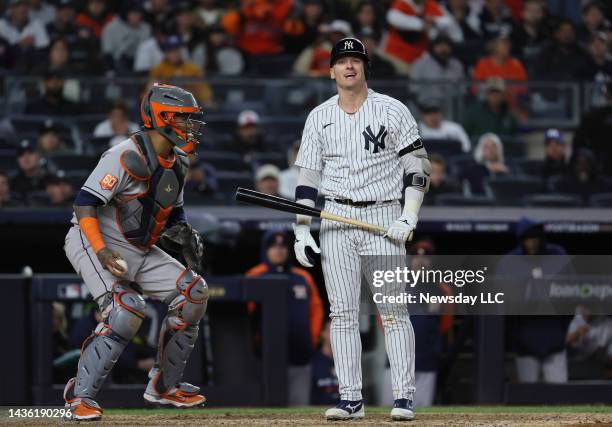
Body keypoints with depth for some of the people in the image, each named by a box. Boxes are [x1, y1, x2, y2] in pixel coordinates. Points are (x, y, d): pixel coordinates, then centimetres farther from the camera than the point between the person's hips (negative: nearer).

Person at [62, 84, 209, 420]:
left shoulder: (176, 164, 8)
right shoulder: (127, 157, -20)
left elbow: (173, 213, 21)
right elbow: (85, 203, -24)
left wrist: (184, 235, -1)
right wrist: (102, 252, -33)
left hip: (142, 251, 9)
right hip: (93, 243, -9)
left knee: (193, 292, -1)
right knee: (126, 310, -28)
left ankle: (164, 386, 10)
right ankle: (80, 395, -18)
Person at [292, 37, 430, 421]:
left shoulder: (393, 111, 1)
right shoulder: (319, 118, 9)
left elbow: (418, 167, 1)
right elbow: (308, 177, 9)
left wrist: (409, 218, -10)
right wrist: (302, 231, 1)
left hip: (383, 216, -3)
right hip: (336, 219, 3)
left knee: (393, 309, -8)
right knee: (342, 312, 0)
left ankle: (405, 397, -6)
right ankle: (351, 399, 2)